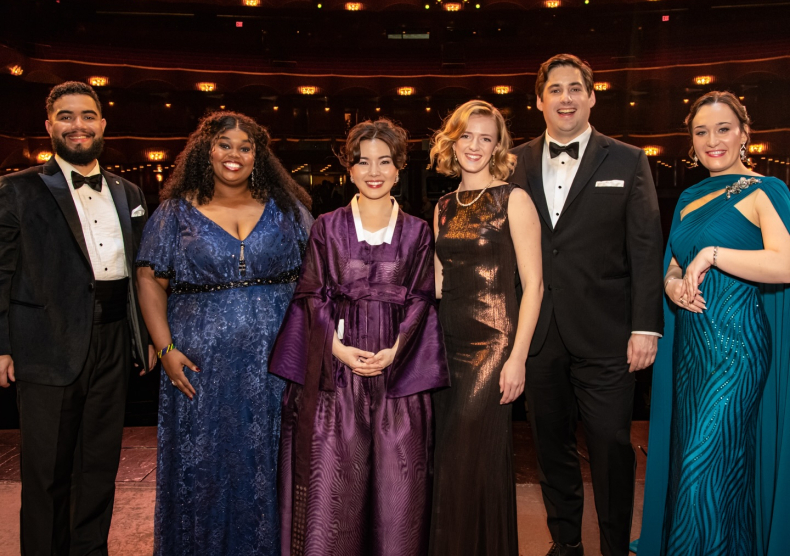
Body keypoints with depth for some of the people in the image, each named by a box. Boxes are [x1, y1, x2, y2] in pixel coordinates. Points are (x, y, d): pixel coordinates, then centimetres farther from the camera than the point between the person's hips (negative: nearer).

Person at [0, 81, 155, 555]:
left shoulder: (128, 193, 13)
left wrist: (147, 337, 10)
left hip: (113, 347, 4)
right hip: (49, 350, -4)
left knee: (101, 466, 14)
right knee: (47, 472, 6)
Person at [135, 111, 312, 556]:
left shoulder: (285, 209, 5)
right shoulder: (177, 212, 4)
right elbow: (150, 280, 4)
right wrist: (166, 348, -6)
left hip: (274, 360, 1)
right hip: (202, 363, 0)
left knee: (267, 465, 8)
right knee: (202, 466, 8)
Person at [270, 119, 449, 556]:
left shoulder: (417, 232, 8)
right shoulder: (327, 228, 6)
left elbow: (422, 299, 4)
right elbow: (311, 296, 3)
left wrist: (395, 350, -10)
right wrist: (338, 347, -11)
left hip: (398, 370, 1)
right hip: (336, 368, 0)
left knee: (398, 480, 3)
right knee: (331, 479, 0)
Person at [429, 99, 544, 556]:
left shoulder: (513, 200, -4)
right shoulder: (444, 208, 13)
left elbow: (533, 284, -8)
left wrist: (518, 357, -15)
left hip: (492, 343, -5)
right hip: (448, 344, 6)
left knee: (475, 461, -2)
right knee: (448, 461, 12)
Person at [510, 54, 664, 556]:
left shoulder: (627, 162, 3)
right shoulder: (516, 164, 8)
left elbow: (646, 247, -1)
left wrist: (646, 326, -8)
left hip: (604, 336, -2)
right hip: (538, 335, 3)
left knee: (612, 448, 4)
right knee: (552, 445, 14)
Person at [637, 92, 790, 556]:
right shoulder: (689, 199, 16)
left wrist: (713, 254, -20)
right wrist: (673, 285, -2)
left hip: (736, 343, -7)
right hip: (689, 343, 7)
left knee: (705, 464, -7)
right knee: (690, 456, 13)